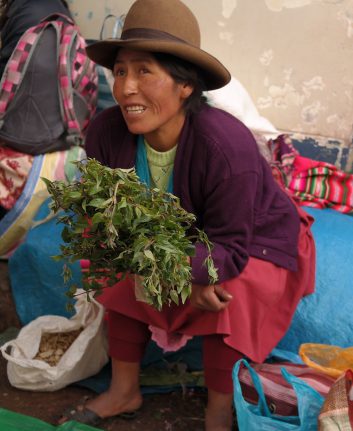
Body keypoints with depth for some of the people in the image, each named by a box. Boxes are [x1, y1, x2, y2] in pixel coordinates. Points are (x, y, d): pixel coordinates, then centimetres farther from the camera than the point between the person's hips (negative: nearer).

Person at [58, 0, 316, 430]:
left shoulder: (228, 148, -37)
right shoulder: (106, 131, -23)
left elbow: (231, 253, -30)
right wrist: (186, 277, -27)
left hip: (258, 246, -5)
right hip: (184, 237, 5)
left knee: (227, 299, -30)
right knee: (126, 277, -12)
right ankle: (124, 392, 9)